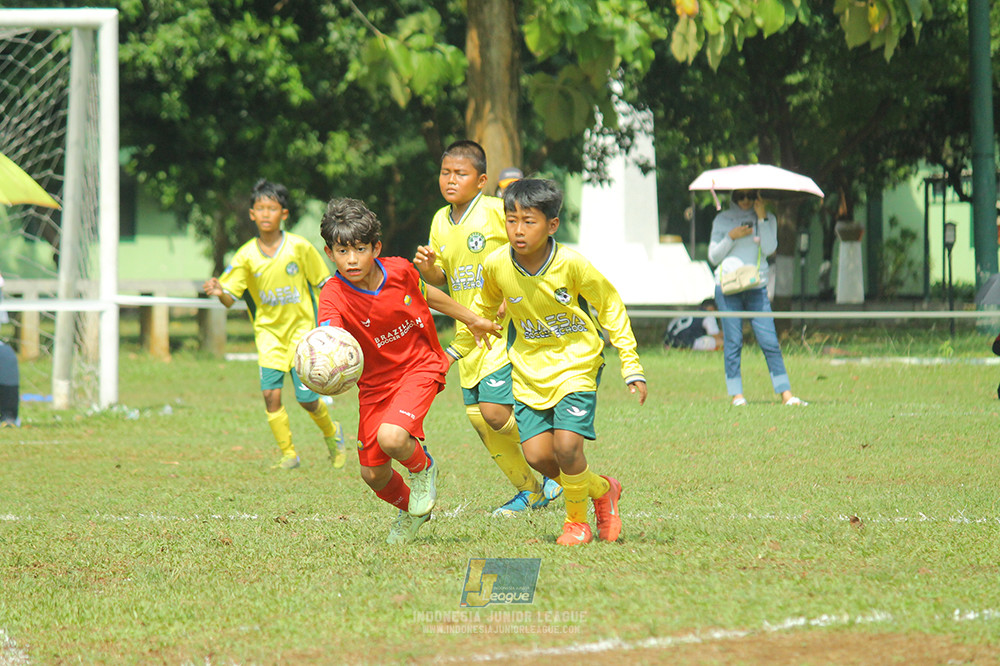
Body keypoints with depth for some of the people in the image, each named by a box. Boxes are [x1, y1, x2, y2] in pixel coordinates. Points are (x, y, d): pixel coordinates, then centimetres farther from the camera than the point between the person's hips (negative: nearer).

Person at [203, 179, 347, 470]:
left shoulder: (299, 247, -9)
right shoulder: (247, 255, -6)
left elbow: (323, 285, 0)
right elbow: (230, 298, -8)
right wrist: (219, 292, -31)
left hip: (301, 328, -2)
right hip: (268, 331, 2)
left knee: (306, 397, -4)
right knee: (271, 392, -12)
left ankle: (332, 433, 27)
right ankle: (288, 454, 2)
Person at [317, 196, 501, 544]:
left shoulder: (399, 271, -14)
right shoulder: (334, 295, -21)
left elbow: (427, 294, 9)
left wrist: (472, 320, 24)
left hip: (420, 366, -2)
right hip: (375, 382, 2)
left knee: (391, 438, -28)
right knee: (373, 473, 5)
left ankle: (423, 468, 8)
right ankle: (410, 509, 39)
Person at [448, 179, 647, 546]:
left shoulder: (571, 264, -20)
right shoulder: (496, 265, -12)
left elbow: (610, 306, -5)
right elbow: (483, 308, 12)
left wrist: (631, 367, -5)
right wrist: (455, 350, 17)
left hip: (575, 364, -3)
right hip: (529, 370, 4)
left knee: (567, 446, -18)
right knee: (537, 454, -7)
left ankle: (577, 519, 10)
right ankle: (602, 490, 21)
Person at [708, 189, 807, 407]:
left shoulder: (768, 219, 12)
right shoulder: (722, 220, 11)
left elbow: (769, 248, -4)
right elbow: (713, 256, 8)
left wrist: (762, 218, -7)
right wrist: (731, 237, -5)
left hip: (757, 288, 0)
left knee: (770, 342, -6)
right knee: (733, 342, -2)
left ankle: (786, 394, -5)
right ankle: (736, 394, 3)